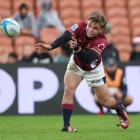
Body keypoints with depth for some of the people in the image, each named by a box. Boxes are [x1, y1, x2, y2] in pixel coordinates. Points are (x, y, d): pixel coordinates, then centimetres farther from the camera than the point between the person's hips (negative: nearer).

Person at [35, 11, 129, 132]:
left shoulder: (101, 42, -35)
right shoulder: (81, 27, -27)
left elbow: (88, 58, -49)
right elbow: (66, 37, -44)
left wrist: (77, 48, -68)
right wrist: (50, 47, -61)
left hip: (93, 69, -2)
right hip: (76, 64, 2)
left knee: (105, 101, 6)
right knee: (69, 90, -19)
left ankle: (121, 110, 40)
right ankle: (66, 125, -15)